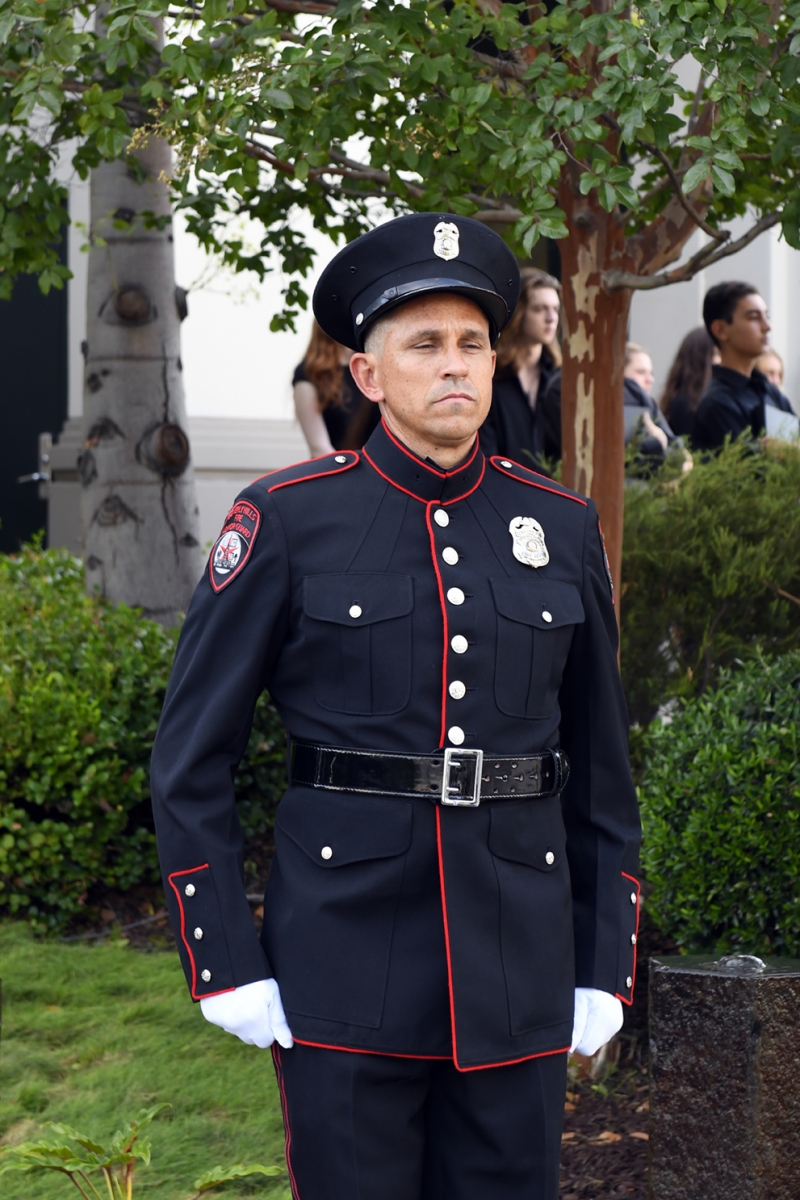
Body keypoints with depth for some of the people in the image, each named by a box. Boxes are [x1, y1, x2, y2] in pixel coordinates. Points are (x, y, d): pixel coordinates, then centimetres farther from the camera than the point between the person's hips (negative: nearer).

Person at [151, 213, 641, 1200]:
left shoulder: (562, 526, 7)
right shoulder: (288, 520, -3)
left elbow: (600, 767, 12)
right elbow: (190, 757, -2)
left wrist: (606, 965, 8)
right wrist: (222, 966, -6)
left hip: (519, 965, 3)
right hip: (345, 962, -3)